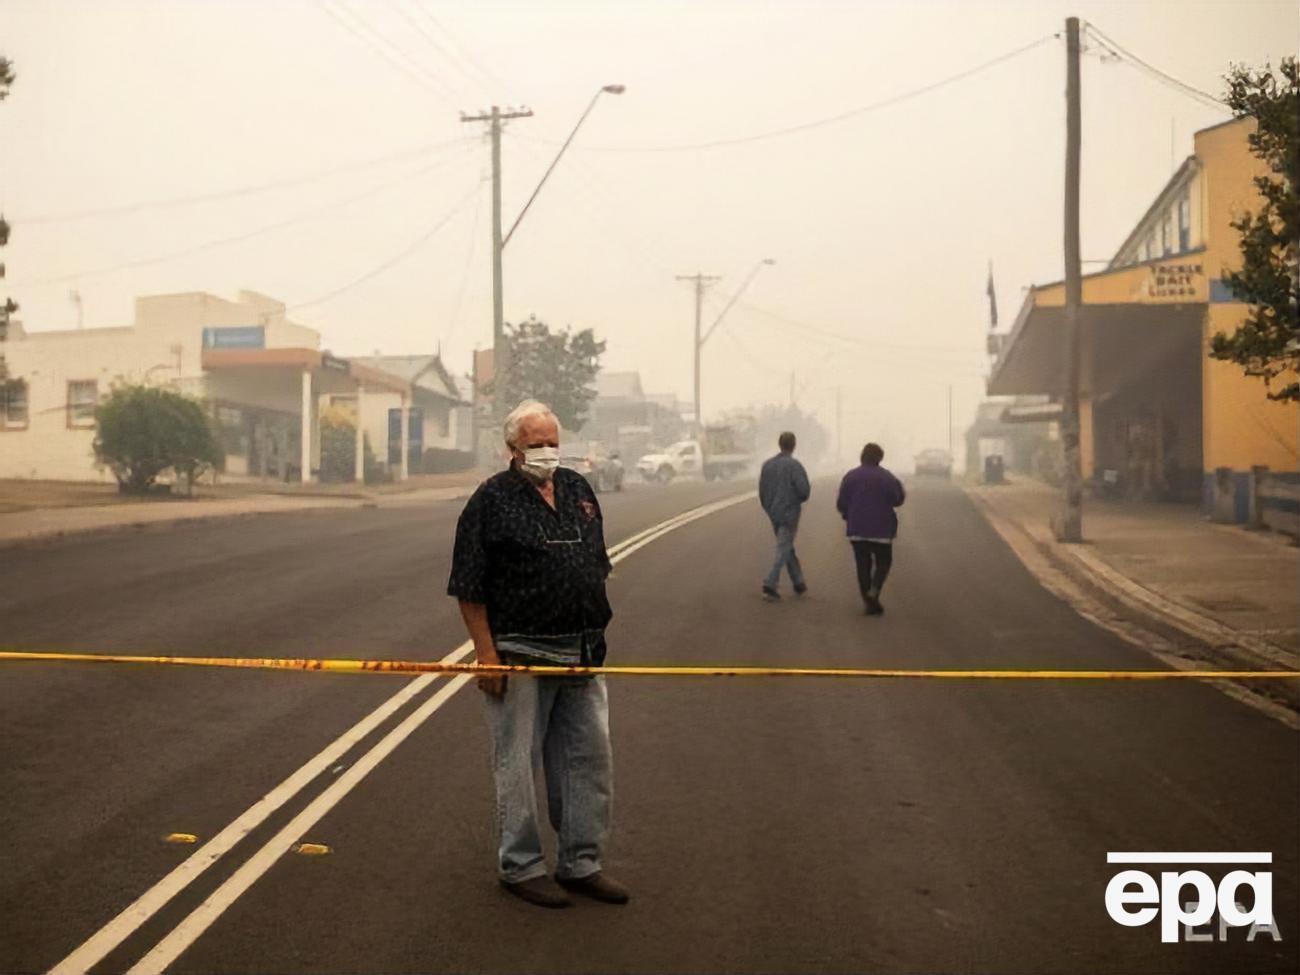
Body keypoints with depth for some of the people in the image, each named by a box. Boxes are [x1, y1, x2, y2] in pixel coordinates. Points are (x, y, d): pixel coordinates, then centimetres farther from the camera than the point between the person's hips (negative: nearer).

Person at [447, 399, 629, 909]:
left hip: (581, 655, 6)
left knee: (591, 758, 12)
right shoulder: (492, 499, -7)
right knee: (517, 763, 4)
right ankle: (521, 867, 19)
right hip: (521, 658, -6)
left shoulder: (579, 489, 11)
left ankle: (581, 863, 26)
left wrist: (597, 631, 16)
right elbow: (469, 588, -10)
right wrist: (486, 654, -14)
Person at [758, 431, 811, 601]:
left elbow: (762, 491, 7)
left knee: (788, 549, 18)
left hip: (774, 515, 6)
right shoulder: (794, 465, -13)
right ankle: (770, 584, -11)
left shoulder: (767, 464, 5)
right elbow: (804, 490, -19)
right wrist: (799, 500, 3)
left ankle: (799, 583, 25)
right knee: (783, 550, -2)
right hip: (790, 514, -6)